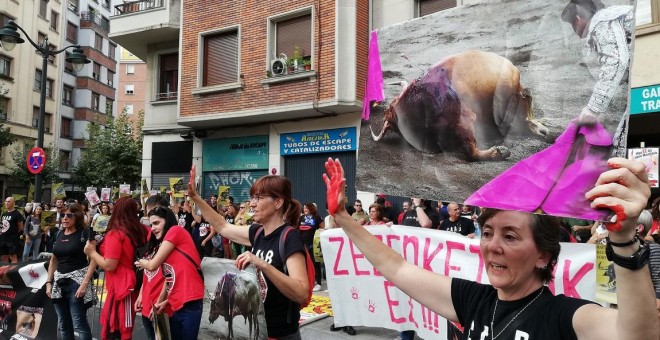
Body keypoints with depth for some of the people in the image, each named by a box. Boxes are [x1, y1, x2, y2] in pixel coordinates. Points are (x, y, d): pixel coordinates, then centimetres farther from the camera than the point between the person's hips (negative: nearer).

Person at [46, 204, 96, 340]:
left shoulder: (85, 233, -8)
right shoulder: (59, 235, 12)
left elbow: (93, 259, -14)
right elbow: (53, 260, 20)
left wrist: (85, 283, -20)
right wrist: (49, 282, 13)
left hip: (77, 281, -7)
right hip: (59, 282, 7)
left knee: (79, 323, -8)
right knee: (63, 324, 14)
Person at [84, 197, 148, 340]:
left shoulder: (115, 234, -15)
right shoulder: (141, 231, 3)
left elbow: (109, 266, -18)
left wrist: (92, 252, -4)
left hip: (121, 287, -7)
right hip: (136, 284, 7)